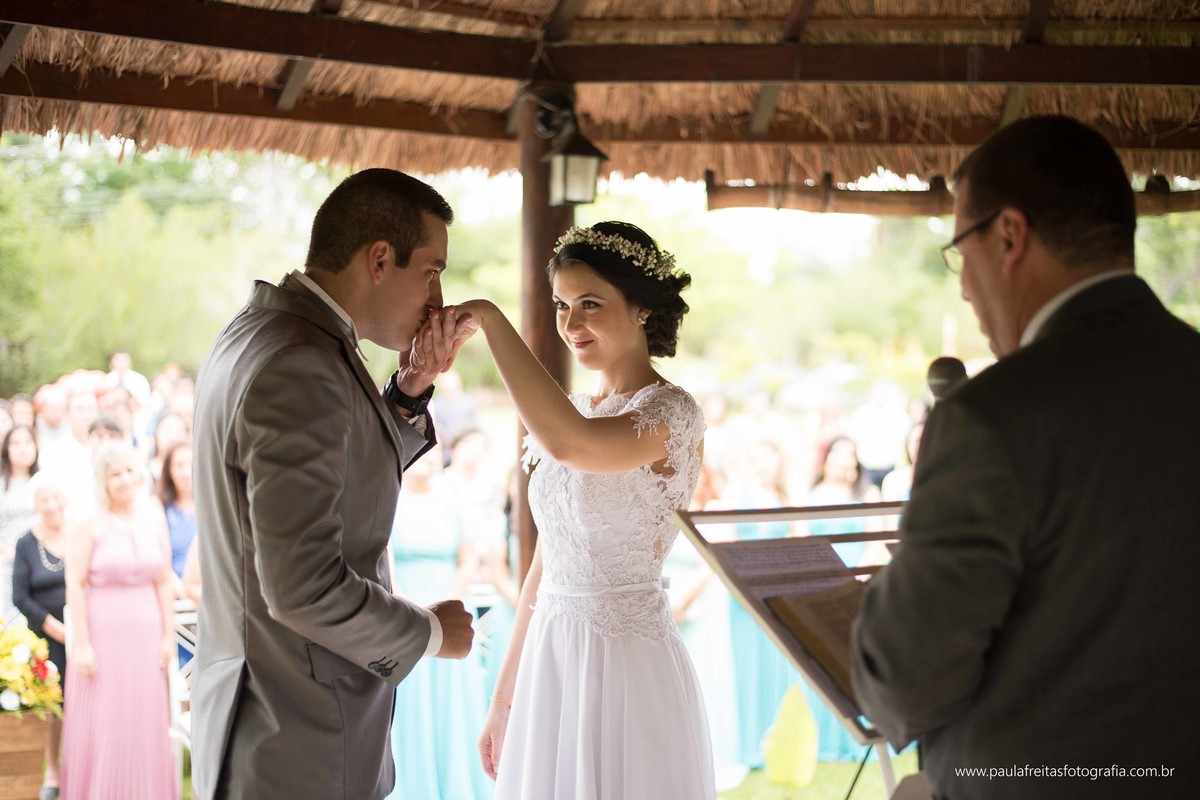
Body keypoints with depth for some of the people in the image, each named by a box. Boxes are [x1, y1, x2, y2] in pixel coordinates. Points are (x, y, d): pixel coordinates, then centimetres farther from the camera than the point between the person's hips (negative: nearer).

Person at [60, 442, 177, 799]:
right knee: (100, 728, 0)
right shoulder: (91, 524, -5)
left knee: (146, 727, 7)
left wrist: (168, 635, 5)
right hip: (102, 632, -4)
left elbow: (164, 582, 9)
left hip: (145, 634, 4)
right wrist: (82, 643, -12)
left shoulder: (154, 521, 7)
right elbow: (75, 585, -8)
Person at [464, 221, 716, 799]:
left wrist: (491, 318, -26)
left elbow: (569, 444, -35)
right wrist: (504, 697, 14)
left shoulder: (669, 413, -14)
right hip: (550, 664, 7)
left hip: (625, 664, -7)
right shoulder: (572, 415, 10)